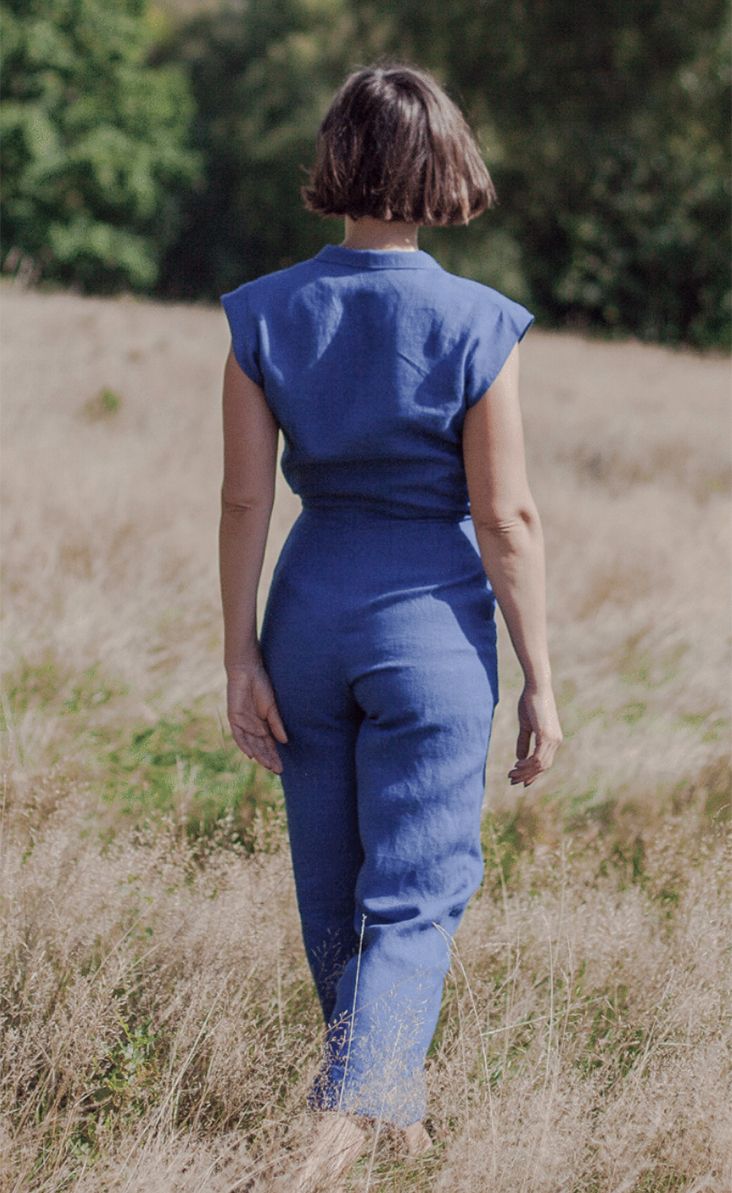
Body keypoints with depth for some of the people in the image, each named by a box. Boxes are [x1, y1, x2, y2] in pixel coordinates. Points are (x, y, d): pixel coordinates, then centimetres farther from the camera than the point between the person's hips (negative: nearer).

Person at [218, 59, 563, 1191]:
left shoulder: (264, 315, -4)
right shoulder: (473, 325, -12)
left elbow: (244, 500, -4)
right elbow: (506, 519, -11)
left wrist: (241, 658, 3)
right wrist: (540, 681, -4)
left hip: (311, 605, 4)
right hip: (432, 621, -4)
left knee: (333, 886, 19)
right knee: (413, 897, 0)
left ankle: (394, 1097, 36)